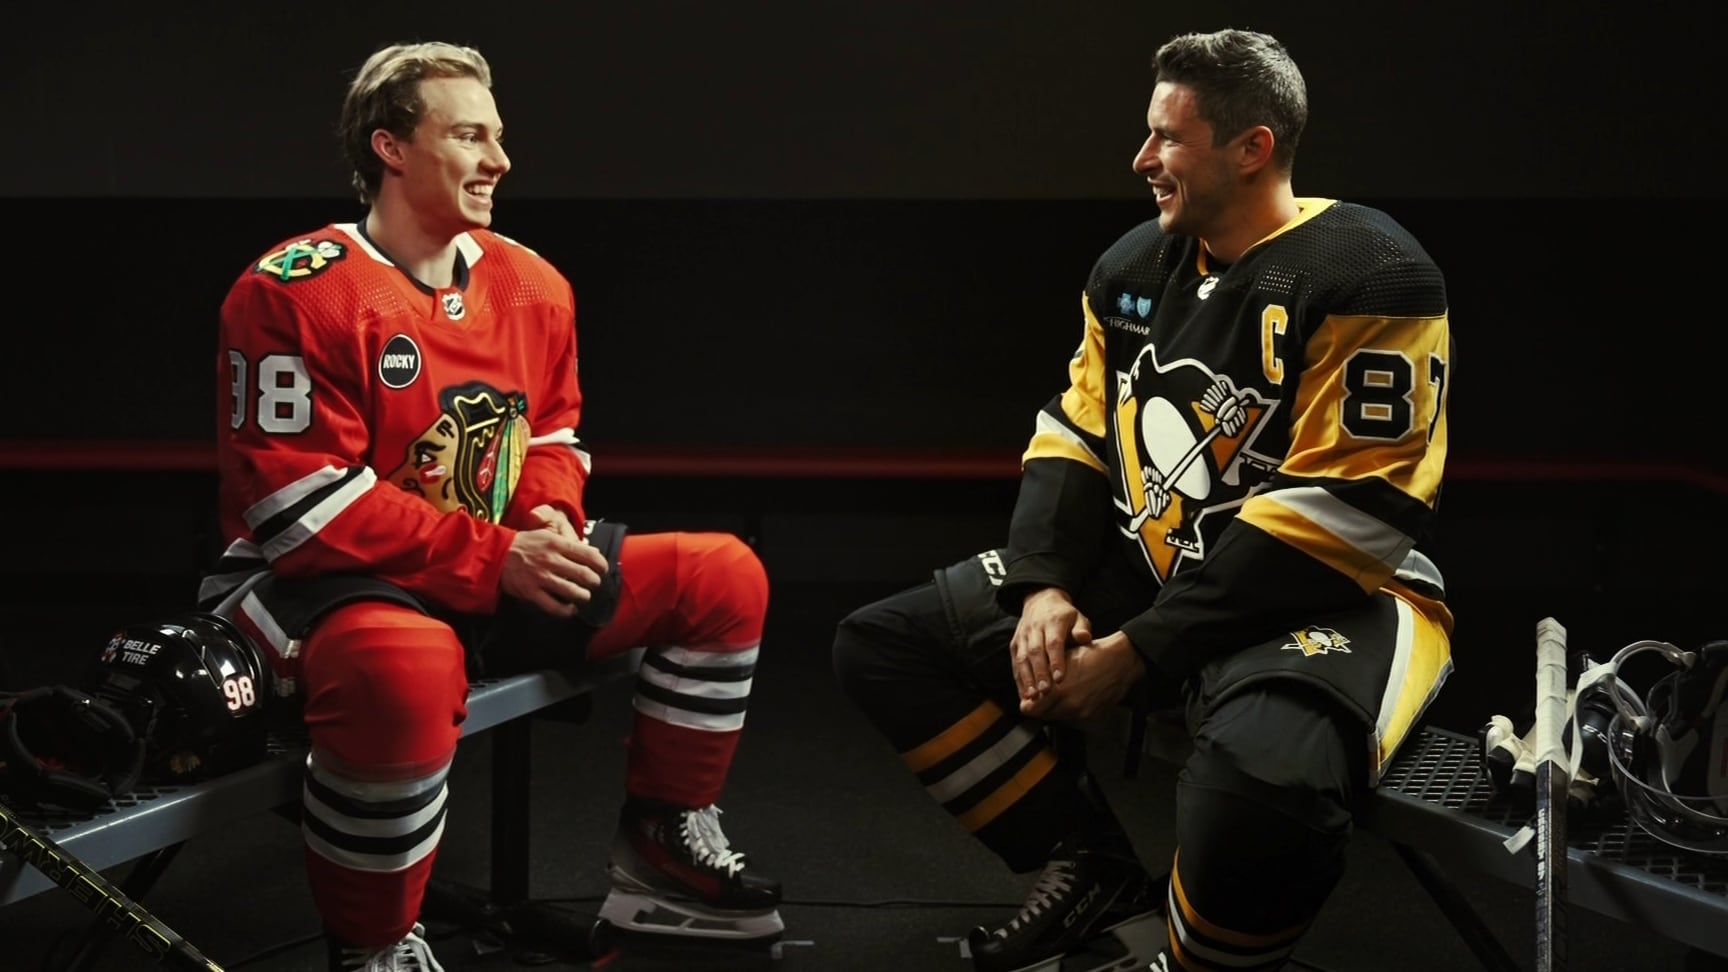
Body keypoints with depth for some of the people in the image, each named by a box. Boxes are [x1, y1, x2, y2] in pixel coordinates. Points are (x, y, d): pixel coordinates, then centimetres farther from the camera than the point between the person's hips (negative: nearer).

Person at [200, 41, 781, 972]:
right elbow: (304, 504, -22)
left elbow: (553, 435, 17)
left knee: (723, 578, 5)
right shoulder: (295, 292, -17)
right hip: (317, 582, -8)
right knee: (402, 669, -44)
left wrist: (552, 526, -7)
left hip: (501, 575, 8)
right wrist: (493, 560, -23)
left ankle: (661, 850, 16)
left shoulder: (530, 285, 7)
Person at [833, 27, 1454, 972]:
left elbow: (1344, 515, -22)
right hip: (1144, 573, 8)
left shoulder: (1366, 278, -17)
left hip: (1325, 594, -8)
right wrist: (1046, 587, -8)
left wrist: (1135, 653, -21)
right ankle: (1093, 866, 9)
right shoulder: (1135, 267, 7)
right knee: (883, 645, 1)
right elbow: (1074, 435, 13)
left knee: (1262, 786, -41)